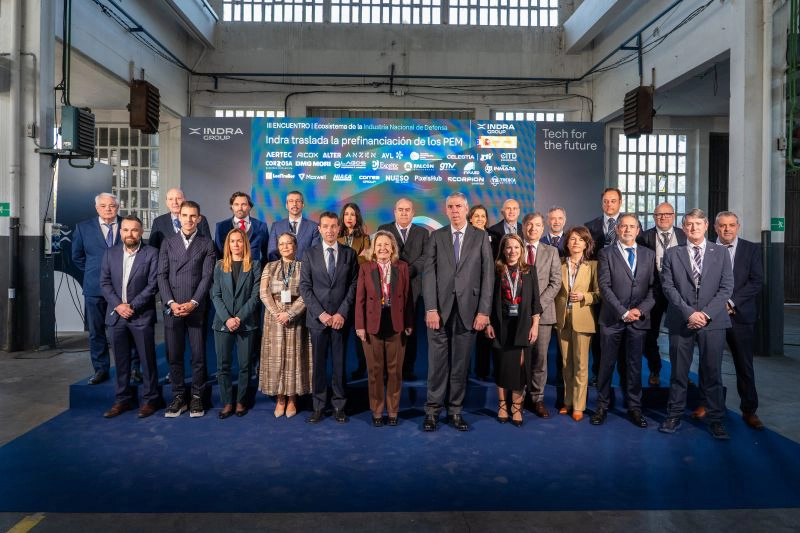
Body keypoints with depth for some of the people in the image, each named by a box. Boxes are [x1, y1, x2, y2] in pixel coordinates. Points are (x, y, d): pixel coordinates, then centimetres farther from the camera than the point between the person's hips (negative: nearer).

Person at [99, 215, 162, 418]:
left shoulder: (151, 253, -3)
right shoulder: (110, 253, 9)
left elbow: (153, 285, -8)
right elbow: (105, 282, 6)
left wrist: (132, 306, -12)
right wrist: (118, 305, -7)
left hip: (141, 316, -4)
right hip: (116, 315, 4)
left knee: (147, 359, 2)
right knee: (121, 360, 11)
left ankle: (150, 400, 12)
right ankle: (123, 399, 22)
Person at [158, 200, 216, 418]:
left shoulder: (207, 244, 5)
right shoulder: (168, 242, 11)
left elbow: (207, 276, -2)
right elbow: (162, 275, 5)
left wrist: (193, 303, -12)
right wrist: (171, 303, -7)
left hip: (197, 308, -2)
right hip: (172, 308, 2)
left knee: (198, 356, 2)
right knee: (174, 355, 6)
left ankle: (197, 397, 14)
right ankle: (178, 396, 17)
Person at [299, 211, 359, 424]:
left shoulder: (349, 254, 6)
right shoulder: (310, 254, 5)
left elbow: (353, 285, 2)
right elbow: (305, 287, 1)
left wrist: (342, 313, -7)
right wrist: (321, 313, -8)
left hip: (341, 317, 0)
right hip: (317, 318, 0)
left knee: (340, 363, 5)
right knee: (319, 364, 5)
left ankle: (339, 406, 16)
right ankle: (319, 407, 14)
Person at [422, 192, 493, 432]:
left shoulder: (481, 237, 7)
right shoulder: (436, 237, 8)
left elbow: (488, 275, 2)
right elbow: (429, 274, 2)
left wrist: (484, 311, -4)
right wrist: (430, 309, -7)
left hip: (468, 310, 0)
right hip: (440, 309, 0)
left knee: (461, 364, 7)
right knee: (437, 363, 2)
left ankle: (455, 411, 19)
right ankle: (433, 410, 14)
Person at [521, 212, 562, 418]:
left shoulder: (551, 252, 10)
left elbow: (555, 282, 2)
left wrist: (538, 304, -9)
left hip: (542, 311, 1)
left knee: (540, 357, 3)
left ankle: (537, 399, 13)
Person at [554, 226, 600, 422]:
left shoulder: (592, 265, 0)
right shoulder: (559, 264, 7)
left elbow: (599, 294, 0)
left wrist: (584, 296, -17)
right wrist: (556, 315, 3)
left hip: (582, 319, -3)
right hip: (562, 319, 3)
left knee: (580, 365, 1)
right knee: (566, 364, 11)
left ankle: (578, 406, 10)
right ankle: (568, 402, 22)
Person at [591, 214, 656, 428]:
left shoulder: (649, 255, 10)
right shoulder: (606, 254, 1)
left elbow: (653, 287, 5)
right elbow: (604, 286, -7)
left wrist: (640, 309, -9)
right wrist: (623, 312, -12)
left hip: (639, 319, 2)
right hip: (612, 319, -2)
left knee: (635, 366, 9)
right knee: (607, 364, 5)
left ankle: (634, 408, 20)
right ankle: (602, 406, 16)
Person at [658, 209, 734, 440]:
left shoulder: (720, 252, 8)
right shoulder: (672, 254, 6)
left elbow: (726, 287, 1)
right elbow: (668, 287, -1)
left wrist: (706, 313, -10)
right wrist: (688, 313, -11)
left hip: (713, 321, 0)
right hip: (681, 321, 0)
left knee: (712, 372, 5)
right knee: (678, 371, 6)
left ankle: (715, 419, 17)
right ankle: (674, 416, 17)